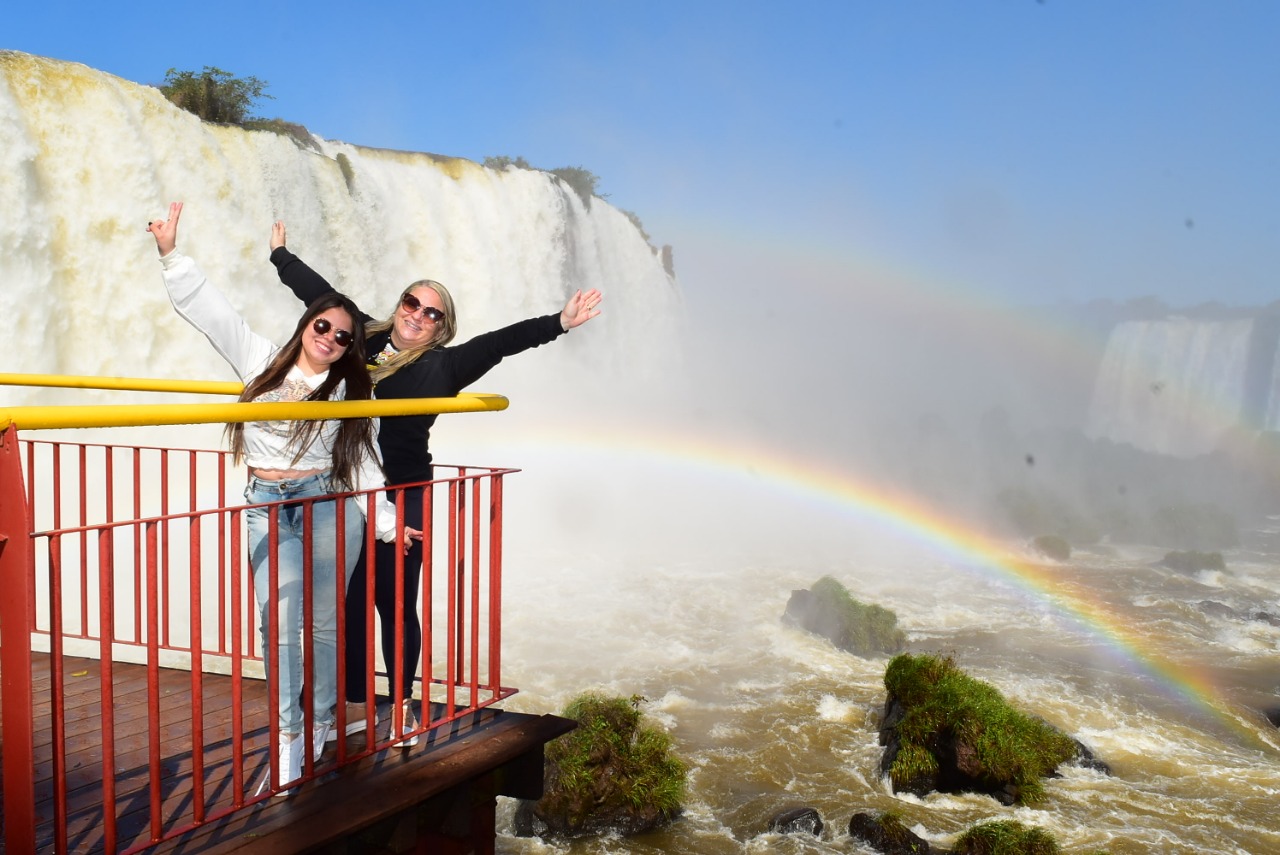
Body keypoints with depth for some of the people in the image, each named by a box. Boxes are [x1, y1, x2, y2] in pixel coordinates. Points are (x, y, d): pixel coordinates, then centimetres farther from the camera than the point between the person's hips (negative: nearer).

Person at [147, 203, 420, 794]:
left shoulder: (350, 390, 7)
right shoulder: (262, 362, 9)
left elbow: (362, 459, 8)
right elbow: (208, 310, 6)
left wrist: (387, 520, 4)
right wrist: (171, 255, -1)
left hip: (329, 504, 0)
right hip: (268, 506, 1)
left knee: (325, 621, 2)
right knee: (279, 622, -8)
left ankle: (321, 724, 17)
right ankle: (287, 736, -2)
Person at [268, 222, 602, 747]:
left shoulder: (442, 365, -2)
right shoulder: (363, 338, 11)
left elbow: (500, 343, -13)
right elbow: (322, 295, 22)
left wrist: (559, 324, -23)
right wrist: (281, 254, 35)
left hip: (402, 500, -4)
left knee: (396, 605, 4)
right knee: (349, 603, 9)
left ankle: (401, 707, 20)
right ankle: (356, 707, 22)